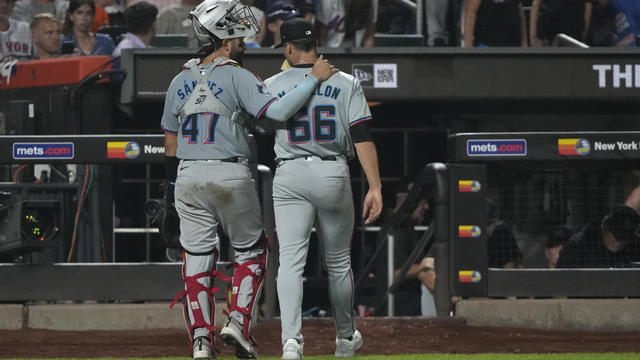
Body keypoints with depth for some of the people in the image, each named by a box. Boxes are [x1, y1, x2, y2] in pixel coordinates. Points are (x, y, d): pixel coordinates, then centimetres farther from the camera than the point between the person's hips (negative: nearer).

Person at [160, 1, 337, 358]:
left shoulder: (180, 82, 9)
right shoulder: (237, 77, -9)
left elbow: (171, 142, 14)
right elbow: (277, 111, -21)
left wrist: (176, 185, 24)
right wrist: (314, 78, -13)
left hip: (189, 177, 4)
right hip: (231, 176, -4)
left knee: (197, 257, 6)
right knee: (251, 249, 13)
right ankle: (239, 321, -2)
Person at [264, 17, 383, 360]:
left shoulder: (272, 86, 1)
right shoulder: (346, 84, 0)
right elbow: (362, 138, -7)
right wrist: (375, 187, -9)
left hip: (289, 177, -1)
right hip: (333, 176, 1)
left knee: (290, 260, -6)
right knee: (338, 261, 16)